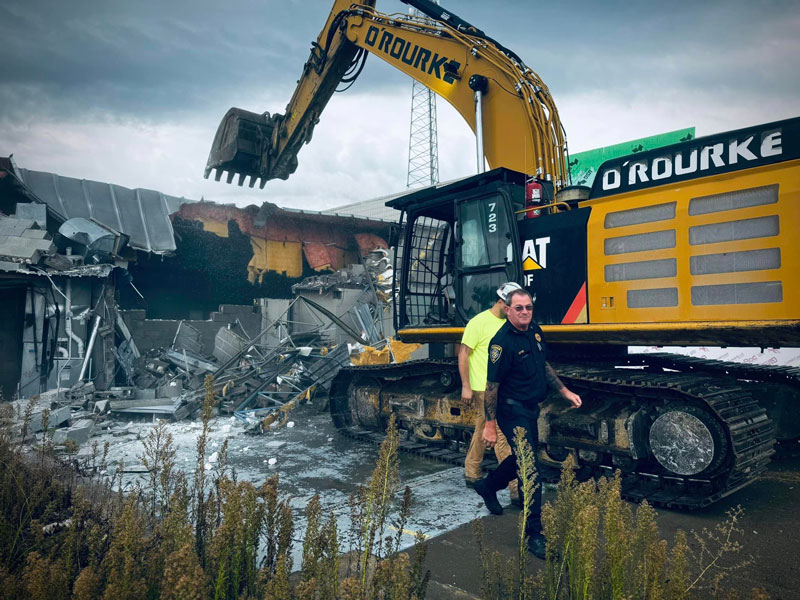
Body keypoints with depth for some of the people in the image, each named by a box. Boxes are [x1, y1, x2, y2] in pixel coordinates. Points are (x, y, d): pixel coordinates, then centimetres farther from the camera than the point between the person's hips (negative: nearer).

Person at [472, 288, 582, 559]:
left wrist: (564, 391, 15)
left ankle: (488, 486, 47)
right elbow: (491, 386, -19)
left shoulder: (535, 331, 3)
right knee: (530, 469, -8)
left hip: (531, 409, 9)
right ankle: (535, 535, 1)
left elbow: (544, 365, 18)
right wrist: (490, 425, -17)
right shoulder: (502, 341, -22)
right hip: (513, 412, -9)